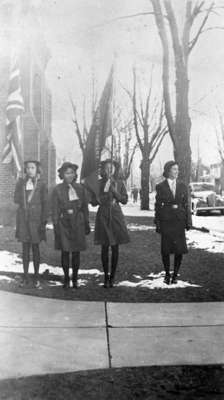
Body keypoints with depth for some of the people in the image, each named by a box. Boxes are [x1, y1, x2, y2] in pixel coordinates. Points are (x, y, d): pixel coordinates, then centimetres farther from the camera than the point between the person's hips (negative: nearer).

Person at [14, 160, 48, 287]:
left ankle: (36, 277, 12)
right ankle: (25, 277, 11)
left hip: (36, 219, -2)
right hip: (23, 218, 2)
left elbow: (45, 204, -2)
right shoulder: (21, 182, 8)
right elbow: (16, 200, 3)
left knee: (35, 247, 3)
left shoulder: (41, 184, 0)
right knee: (25, 248, 5)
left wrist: (44, 222, -7)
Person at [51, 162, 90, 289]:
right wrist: (56, 226, -6)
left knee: (76, 252, 4)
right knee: (65, 251, 2)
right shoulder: (57, 190, -2)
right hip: (64, 222, -2)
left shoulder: (80, 188, 5)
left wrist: (87, 224, 7)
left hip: (77, 222, 2)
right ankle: (66, 278, 13)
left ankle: (75, 278, 15)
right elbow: (55, 210, -1)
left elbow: (85, 207, 9)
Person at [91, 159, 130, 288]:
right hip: (103, 216, -1)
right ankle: (106, 276, 7)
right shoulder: (99, 183, 4)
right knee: (105, 247, -1)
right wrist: (104, 192, -12)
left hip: (116, 215, 1)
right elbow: (93, 202, 2)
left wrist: (114, 190, -11)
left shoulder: (120, 183, 6)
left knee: (115, 247, 1)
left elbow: (125, 200, 0)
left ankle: (113, 276, 10)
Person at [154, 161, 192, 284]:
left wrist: (188, 222, 1)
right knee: (165, 249, -1)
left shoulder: (183, 186, 8)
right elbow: (157, 206, 2)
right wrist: (157, 224, -1)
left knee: (180, 249, 0)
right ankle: (167, 274, 17)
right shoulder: (160, 187, 1)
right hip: (166, 221, -2)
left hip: (179, 220, 2)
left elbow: (186, 205, 7)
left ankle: (175, 274, 15)